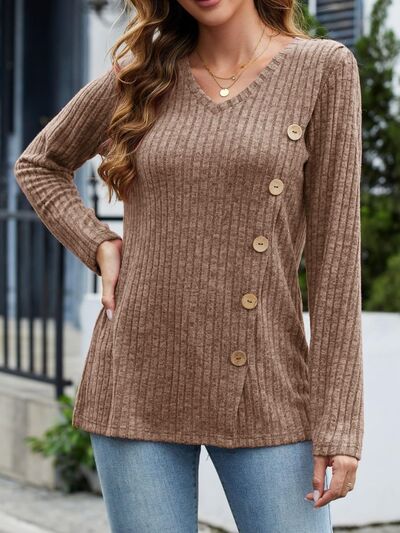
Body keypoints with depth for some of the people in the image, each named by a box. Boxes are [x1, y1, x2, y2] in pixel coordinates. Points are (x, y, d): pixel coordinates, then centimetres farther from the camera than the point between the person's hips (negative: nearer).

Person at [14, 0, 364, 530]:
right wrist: (97, 245, 5)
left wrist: (338, 422, -7)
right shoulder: (142, 75, 7)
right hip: (140, 386, 2)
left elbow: (335, 253, -3)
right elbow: (39, 164, 23)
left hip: (266, 394, -1)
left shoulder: (325, 68, 0)